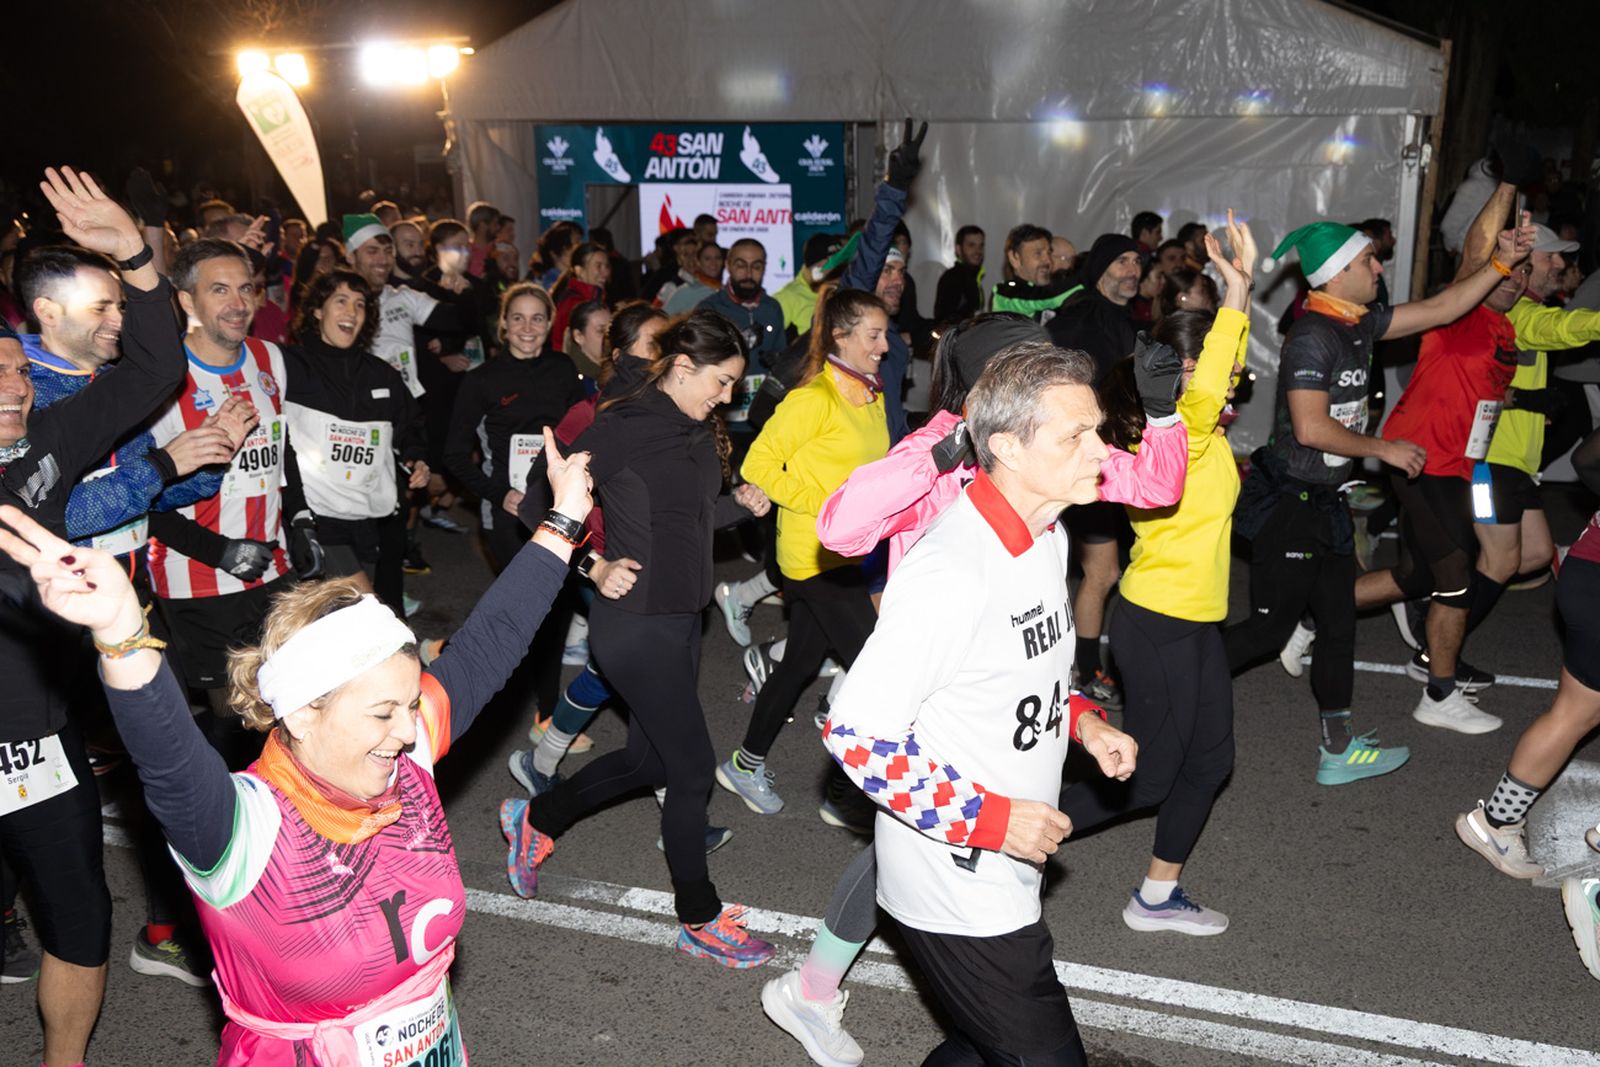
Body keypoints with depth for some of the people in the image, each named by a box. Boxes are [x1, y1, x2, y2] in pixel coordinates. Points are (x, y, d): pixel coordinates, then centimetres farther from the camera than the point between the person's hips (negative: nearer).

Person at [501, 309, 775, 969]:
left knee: (648, 759, 19)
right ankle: (700, 922, 18)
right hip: (637, 623, -9)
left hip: (681, 618, 9)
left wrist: (737, 504, 1)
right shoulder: (626, 425, -16)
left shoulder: (697, 432, 9)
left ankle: (535, 820, 42)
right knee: (693, 769, -1)